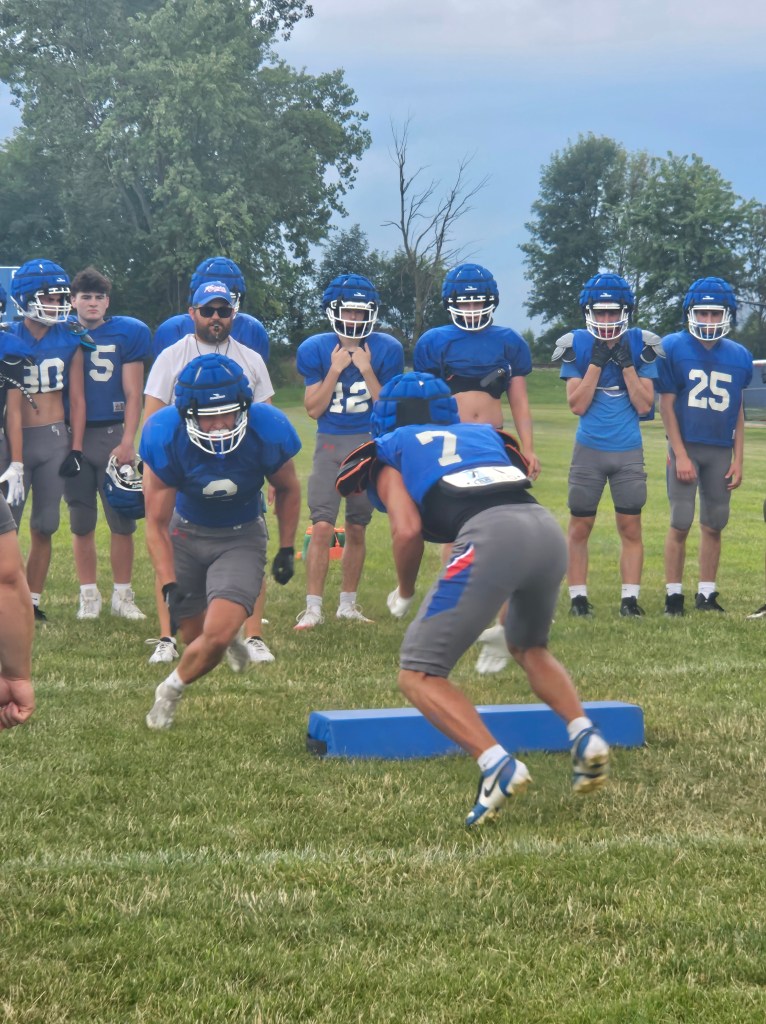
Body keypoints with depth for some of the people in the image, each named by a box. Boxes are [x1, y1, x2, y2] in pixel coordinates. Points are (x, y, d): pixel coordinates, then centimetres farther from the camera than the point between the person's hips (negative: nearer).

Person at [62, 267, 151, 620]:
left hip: (113, 434, -1)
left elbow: (133, 395, 2)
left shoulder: (127, 334, 2)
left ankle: (123, 595, 8)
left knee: (122, 520, -2)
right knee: (81, 523, 6)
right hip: (74, 436, 1)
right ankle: (89, 595, 15)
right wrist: (72, 446, -2)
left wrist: (127, 442, -8)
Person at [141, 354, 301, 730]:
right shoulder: (164, 436, -27)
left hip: (241, 537, -1)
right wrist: (170, 586, -22)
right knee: (195, 636, 7)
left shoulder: (268, 430, -26)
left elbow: (287, 489, -1)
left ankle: (171, 692, 12)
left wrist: (287, 549, 2)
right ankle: (231, 631, 44)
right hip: (186, 533, 1)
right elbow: (157, 523, -16)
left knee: (217, 637, -17)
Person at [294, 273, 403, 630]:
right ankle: (313, 607, -7)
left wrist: (366, 370, -15)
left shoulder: (386, 350, -3)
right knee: (322, 527, -11)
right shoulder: (316, 350, -3)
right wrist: (335, 370, -14)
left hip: (370, 443, 1)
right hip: (330, 444, -1)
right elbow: (313, 409, -4)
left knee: (356, 529, 6)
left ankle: (348, 604, 18)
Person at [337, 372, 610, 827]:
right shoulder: (483, 433, 35)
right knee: (530, 646, 34)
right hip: (548, 527, 6)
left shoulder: (390, 452, 21)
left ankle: (498, 765, -12)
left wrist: (404, 592, 24)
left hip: (490, 538, -6)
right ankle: (585, 736, 13)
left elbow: (408, 530, 7)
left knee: (419, 675, 6)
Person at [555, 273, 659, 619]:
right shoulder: (577, 346, -3)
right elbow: (577, 405, -8)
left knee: (630, 526, 3)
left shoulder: (640, 346, -2)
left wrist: (626, 364, -13)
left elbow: (644, 406, -5)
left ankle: (630, 598, 9)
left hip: (629, 451, 0)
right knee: (579, 526, 4)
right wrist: (597, 362, -14)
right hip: (589, 449, 0)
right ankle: (578, 596, 13)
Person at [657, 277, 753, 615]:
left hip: (721, 451, 3)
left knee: (713, 525, 7)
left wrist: (738, 459, 7)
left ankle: (706, 594, 16)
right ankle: (673, 594, 6)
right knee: (680, 524, -2)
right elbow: (667, 404, -4)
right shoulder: (673, 348, -4)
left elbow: (737, 411, 11)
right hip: (685, 447, -3)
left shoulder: (739, 357, 6)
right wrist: (680, 454, -9)